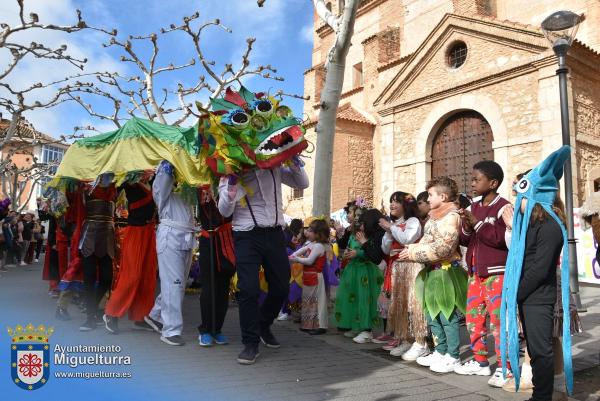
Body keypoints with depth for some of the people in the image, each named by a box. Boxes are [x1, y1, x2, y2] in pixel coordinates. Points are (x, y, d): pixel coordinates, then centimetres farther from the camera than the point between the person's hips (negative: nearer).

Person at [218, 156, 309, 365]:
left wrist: (295, 162, -6)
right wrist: (231, 185, -21)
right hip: (247, 236, -3)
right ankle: (251, 344, 8)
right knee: (249, 289, -8)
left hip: (274, 234, 3)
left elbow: (302, 183, 8)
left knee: (281, 287, 11)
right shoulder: (231, 173, -1)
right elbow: (225, 211, -7)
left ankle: (263, 326, 36)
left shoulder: (274, 167, 4)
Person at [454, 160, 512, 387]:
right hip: (475, 272, 8)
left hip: (497, 273, -8)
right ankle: (480, 361, 25)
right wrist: (467, 228, -8)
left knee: (498, 319, -5)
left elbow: (502, 239, -20)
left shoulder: (503, 207, -9)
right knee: (473, 317, 12)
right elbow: (465, 240, 12)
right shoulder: (473, 207, 12)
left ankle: (504, 368, 7)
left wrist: (478, 224, -19)